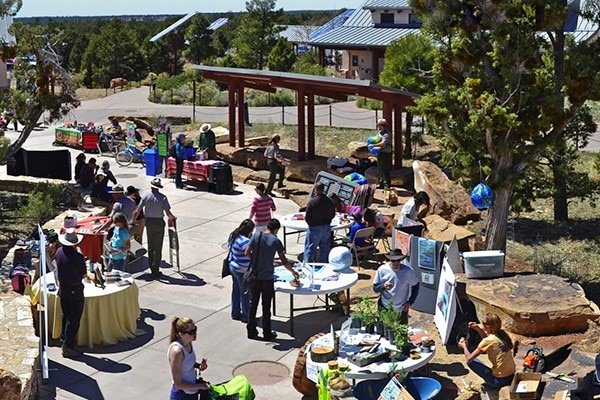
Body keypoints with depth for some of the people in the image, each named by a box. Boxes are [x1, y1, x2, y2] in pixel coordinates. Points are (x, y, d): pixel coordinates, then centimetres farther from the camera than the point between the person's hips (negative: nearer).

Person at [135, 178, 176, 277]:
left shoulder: (146, 196, -3)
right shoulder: (162, 197, -11)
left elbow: (137, 211, -2)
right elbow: (168, 213, -14)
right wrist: (172, 218, 7)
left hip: (149, 222, 3)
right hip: (159, 222, -3)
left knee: (150, 246, 17)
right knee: (158, 247, 4)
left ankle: (152, 266, 24)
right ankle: (155, 270, 5)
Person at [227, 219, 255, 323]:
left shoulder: (233, 236, 1)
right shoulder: (245, 241, -28)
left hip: (232, 267, 9)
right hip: (242, 270, -9)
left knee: (236, 290, 21)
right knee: (245, 293, 6)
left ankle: (235, 313, 34)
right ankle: (246, 317, 17)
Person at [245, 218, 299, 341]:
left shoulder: (256, 235, -3)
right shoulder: (275, 241, -9)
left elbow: (247, 253, -3)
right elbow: (284, 261, -4)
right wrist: (293, 272, 11)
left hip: (254, 277, 3)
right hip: (267, 278, -3)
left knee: (253, 304, 15)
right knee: (266, 306, 8)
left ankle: (251, 332, 22)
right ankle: (267, 334, 18)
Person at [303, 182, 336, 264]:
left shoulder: (312, 201, -18)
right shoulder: (329, 201, -3)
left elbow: (307, 217, -14)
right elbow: (333, 214, 7)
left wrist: (310, 223, 6)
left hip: (314, 228, -4)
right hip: (327, 228, 4)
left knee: (310, 248, 6)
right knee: (325, 248, 15)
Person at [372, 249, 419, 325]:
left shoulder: (408, 271, -12)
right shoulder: (382, 270, -10)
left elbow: (415, 286, 3)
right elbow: (375, 288, -5)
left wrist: (410, 302, -2)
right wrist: (383, 286, -27)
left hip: (401, 309, -1)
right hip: (384, 308, 1)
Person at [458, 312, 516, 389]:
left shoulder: (489, 340, -18)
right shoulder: (503, 333, 1)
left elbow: (469, 358, -11)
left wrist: (463, 345, 7)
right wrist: (478, 329, 11)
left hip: (499, 381, -7)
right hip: (512, 376, 7)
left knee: (471, 361, 0)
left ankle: (490, 382, 8)